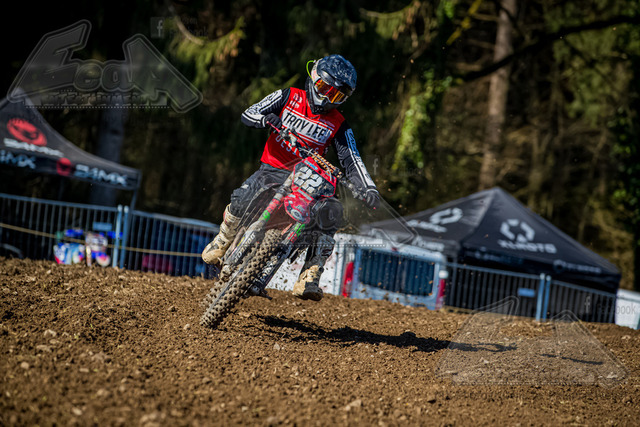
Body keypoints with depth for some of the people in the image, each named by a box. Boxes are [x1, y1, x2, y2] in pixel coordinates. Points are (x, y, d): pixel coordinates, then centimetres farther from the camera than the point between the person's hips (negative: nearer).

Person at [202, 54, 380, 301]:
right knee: (241, 200, -29)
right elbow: (248, 114, -1)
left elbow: (352, 162, -2)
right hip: (272, 169, -1)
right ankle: (222, 242, 5)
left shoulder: (339, 126, 4)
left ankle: (309, 278, -28)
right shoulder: (289, 97, 3)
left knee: (331, 212, -28)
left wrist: (369, 189, -21)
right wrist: (266, 118, -25)